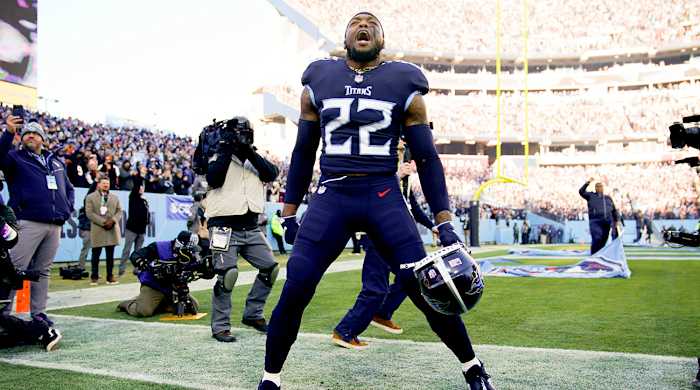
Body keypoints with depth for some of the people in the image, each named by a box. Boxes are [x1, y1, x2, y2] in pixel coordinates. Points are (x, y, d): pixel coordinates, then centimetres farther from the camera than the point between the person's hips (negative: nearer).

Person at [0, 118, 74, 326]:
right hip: (29, 222, -5)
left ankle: (38, 312, 15)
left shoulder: (56, 162, 23)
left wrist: (67, 208, 13)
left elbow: (69, 188, 29)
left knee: (43, 270, 9)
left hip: (55, 225, 5)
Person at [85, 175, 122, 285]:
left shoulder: (115, 197, 16)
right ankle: (94, 277, 12)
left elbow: (119, 211, 9)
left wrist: (112, 220, -10)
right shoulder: (90, 197, 3)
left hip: (112, 230, 3)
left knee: (110, 255, 6)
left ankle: (110, 276, 12)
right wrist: (103, 222, -15)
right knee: (96, 255, 2)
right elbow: (89, 213, -7)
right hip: (97, 230, -3)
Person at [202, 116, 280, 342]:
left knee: (270, 268, 2)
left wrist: (250, 152, -12)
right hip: (225, 227, -5)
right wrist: (226, 150, -13)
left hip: (251, 228, 5)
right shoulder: (219, 158, 4)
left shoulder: (254, 160, 17)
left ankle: (252, 315, 18)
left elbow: (272, 174, -3)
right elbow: (213, 179, -17)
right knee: (227, 274, -15)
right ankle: (220, 327, -2)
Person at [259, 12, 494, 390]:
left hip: (383, 196, -1)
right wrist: (288, 213, 13)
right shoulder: (318, 82, 9)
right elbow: (303, 154, 15)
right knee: (294, 292, -6)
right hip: (331, 196, 1)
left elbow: (426, 159, 5)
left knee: (424, 289, -4)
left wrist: (444, 223, -1)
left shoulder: (404, 86, 3)